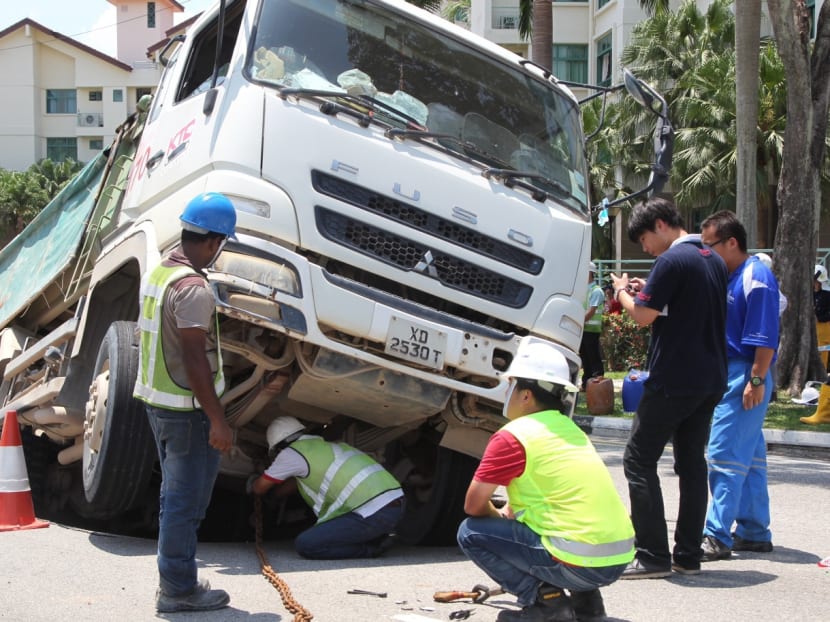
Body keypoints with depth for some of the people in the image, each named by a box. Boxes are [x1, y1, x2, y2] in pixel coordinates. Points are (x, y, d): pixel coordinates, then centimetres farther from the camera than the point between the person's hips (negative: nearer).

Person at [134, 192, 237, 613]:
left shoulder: (158, 273, 8)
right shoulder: (192, 288, -22)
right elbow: (194, 359, -25)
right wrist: (217, 420, -22)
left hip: (157, 400, 10)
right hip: (187, 408, -10)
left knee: (176, 496, 19)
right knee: (186, 501, 0)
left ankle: (174, 582, 27)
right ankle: (178, 590, 8)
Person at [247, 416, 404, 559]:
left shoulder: (292, 453, 3)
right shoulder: (324, 446, 27)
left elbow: (259, 488, 19)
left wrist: (252, 482, 41)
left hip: (374, 515, -9)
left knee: (304, 544, -6)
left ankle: (370, 548, -4)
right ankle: (375, 539, 14)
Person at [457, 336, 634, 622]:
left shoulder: (512, 436, -7)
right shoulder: (568, 428, 17)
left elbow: (474, 505, -4)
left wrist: (498, 517, 15)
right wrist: (507, 512, 21)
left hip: (580, 563, -8)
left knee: (471, 533, 1)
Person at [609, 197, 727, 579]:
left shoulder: (672, 261, -14)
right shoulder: (714, 260, 14)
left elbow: (643, 315, -15)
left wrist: (623, 292, 5)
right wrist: (646, 290, 16)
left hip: (673, 381, -9)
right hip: (710, 381, 9)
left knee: (639, 461, -2)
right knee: (692, 463, 12)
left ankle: (653, 556, -5)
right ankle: (688, 557, 14)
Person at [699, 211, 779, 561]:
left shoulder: (756, 277, -13)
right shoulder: (727, 278, 15)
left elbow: (765, 335, -19)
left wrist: (756, 380, -22)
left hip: (745, 377, -9)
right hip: (730, 375, 9)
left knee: (726, 455, -11)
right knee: (749, 456, 13)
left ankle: (717, 537, -10)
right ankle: (754, 533, 20)